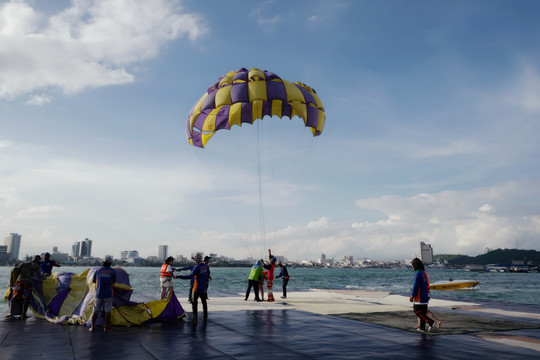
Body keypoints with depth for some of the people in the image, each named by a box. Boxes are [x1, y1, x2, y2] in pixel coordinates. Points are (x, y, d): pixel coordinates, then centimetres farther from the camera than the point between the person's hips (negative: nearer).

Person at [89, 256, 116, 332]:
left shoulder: (97, 271, 5)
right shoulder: (113, 271, 0)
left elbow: (93, 281, 17)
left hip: (98, 294, 2)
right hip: (108, 294, -2)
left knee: (95, 311, 11)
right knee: (108, 311, 2)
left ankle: (92, 327, 13)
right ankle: (107, 327, 5)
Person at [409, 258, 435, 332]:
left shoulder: (418, 273, -17)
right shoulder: (424, 273, 12)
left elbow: (415, 286, -19)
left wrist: (412, 296, -13)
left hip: (419, 297, -9)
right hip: (425, 297, 9)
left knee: (417, 311, -3)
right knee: (423, 312, 11)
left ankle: (429, 321, -13)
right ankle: (422, 327, 14)